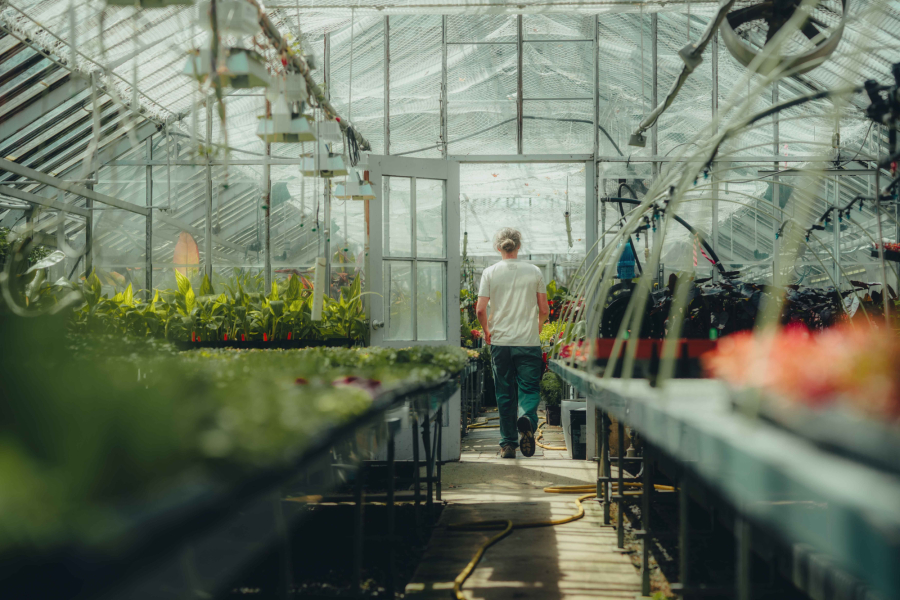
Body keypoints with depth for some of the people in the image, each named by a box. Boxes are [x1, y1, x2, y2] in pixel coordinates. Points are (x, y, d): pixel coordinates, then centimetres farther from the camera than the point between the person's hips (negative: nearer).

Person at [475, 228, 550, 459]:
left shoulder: (490, 273, 0)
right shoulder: (534, 272, 2)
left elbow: (480, 310, -5)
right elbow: (544, 310, 4)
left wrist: (487, 332, 13)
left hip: (500, 342, 0)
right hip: (529, 342, 0)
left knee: (504, 393, 8)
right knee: (529, 388, 6)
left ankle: (508, 444, 9)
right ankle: (527, 419, -25)